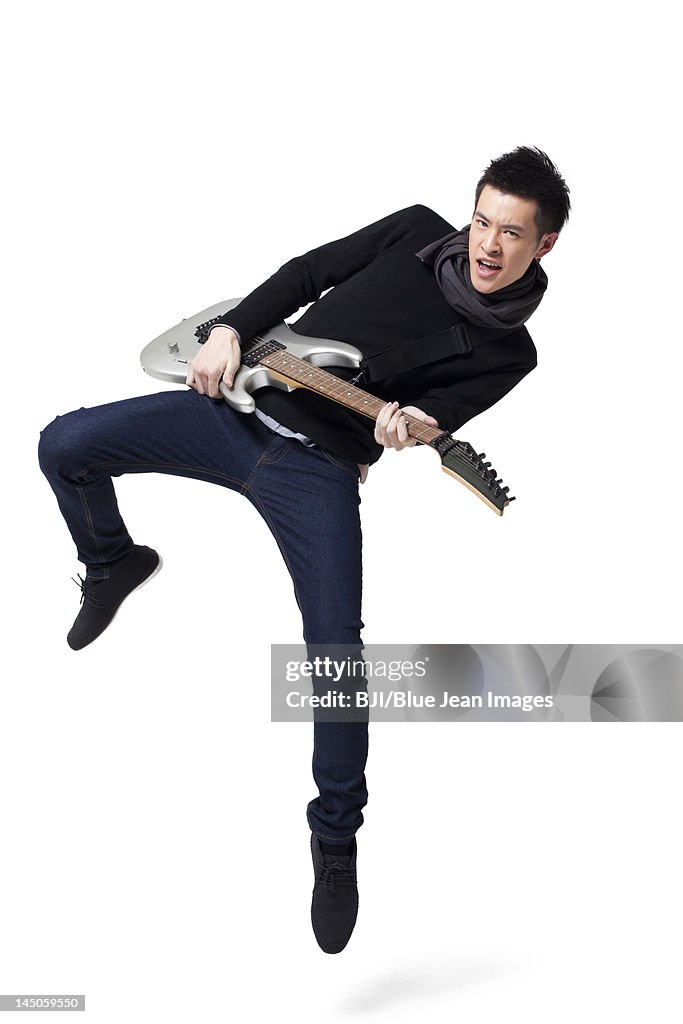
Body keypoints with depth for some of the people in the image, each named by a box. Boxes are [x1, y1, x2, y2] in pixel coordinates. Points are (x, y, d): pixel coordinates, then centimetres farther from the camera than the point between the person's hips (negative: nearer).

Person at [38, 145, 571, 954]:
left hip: (319, 470, -3)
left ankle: (336, 838, 8)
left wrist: (406, 426, -36)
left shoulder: (508, 352, -3)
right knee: (65, 446, -4)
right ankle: (113, 565, 29)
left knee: (337, 653, -15)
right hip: (241, 402, 4)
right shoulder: (418, 232, 4)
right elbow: (306, 271, 10)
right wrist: (230, 331, -3)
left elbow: (432, 418, -11)